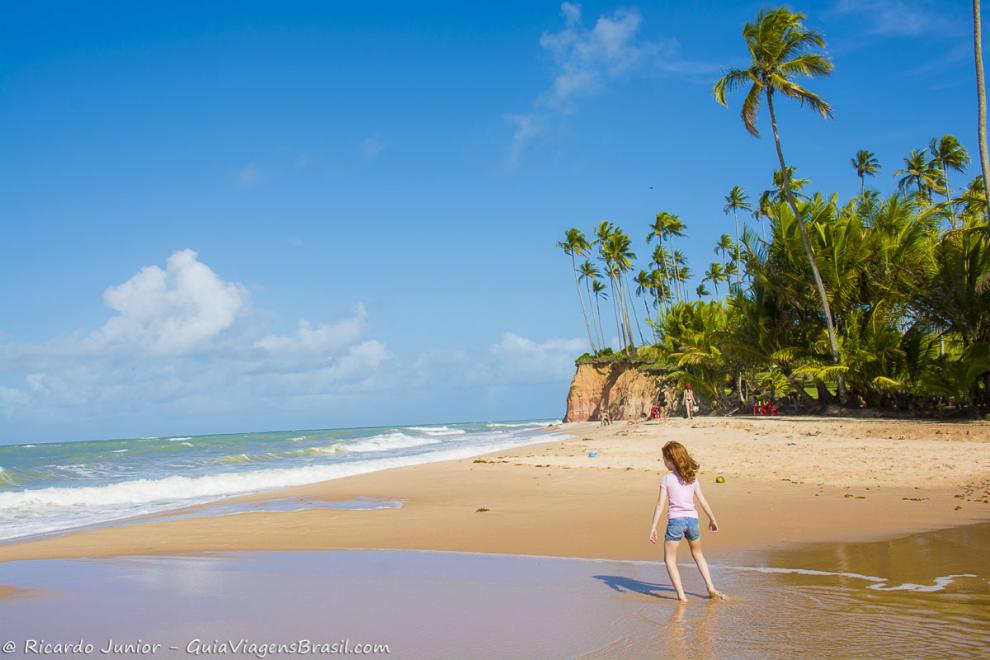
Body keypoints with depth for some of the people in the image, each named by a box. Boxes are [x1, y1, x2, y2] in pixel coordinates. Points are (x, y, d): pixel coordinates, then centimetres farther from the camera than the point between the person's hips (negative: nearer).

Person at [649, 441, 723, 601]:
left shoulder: (667, 479, -4)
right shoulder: (692, 477, 7)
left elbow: (660, 504, -8)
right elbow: (703, 502, 12)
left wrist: (653, 527, -6)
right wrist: (712, 519, 26)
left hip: (675, 520, -5)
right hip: (692, 519, 5)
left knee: (670, 559, 6)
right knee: (697, 554, 27)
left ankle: (681, 594, -5)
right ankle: (711, 588, 22)